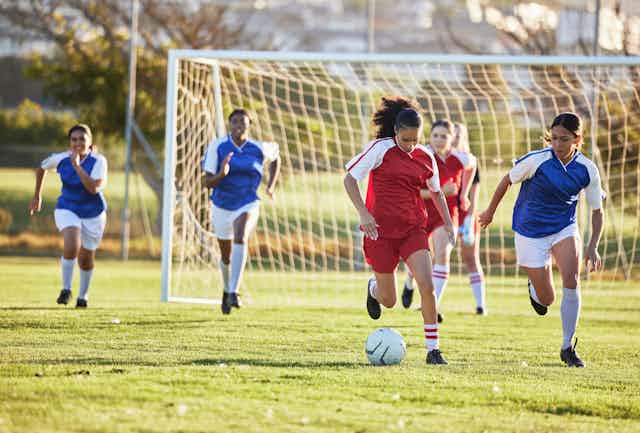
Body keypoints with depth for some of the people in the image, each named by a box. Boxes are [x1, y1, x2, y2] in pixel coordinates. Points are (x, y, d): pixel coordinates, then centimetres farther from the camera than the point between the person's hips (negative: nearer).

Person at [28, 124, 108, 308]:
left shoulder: (98, 161, -19)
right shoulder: (61, 159, -12)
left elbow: (94, 188, -33)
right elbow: (42, 167, 11)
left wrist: (77, 166, -35)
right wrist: (37, 196, 14)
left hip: (93, 214, 0)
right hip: (67, 210, 0)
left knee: (86, 259, 12)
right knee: (72, 247, -27)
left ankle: (83, 295, 40)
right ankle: (66, 289, -7)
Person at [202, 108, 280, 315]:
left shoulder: (259, 148, -8)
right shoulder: (217, 146, -12)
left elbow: (275, 155, 17)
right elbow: (208, 182, -13)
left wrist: (271, 185, 8)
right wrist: (221, 174, -35)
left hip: (247, 206, -1)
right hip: (221, 207, 1)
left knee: (240, 238, -32)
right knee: (226, 256, 15)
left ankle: (234, 293, -35)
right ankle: (226, 290, 48)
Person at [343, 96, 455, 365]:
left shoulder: (425, 157, 4)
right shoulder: (380, 149, -9)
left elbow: (436, 192, 20)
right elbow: (350, 179, -6)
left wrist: (448, 222, 12)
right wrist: (363, 213, -16)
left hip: (413, 229, 2)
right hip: (381, 230, -2)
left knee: (427, 285, -18)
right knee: (389, 301, 5)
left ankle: (432, 349, -9)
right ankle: (374, 289, 43)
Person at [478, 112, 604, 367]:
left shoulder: (587, 170, -11)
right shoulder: (536, 160, -19)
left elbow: (597, 211, 0)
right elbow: (507, 181, -1)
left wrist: (593, 247, -10)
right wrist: (490, 212, 11)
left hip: (564, 229, 2)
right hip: (530, 232, -2)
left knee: (571, 281, -24)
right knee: (546, 300, -1)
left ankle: (567, 347, -11)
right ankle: (533, 287, 40)